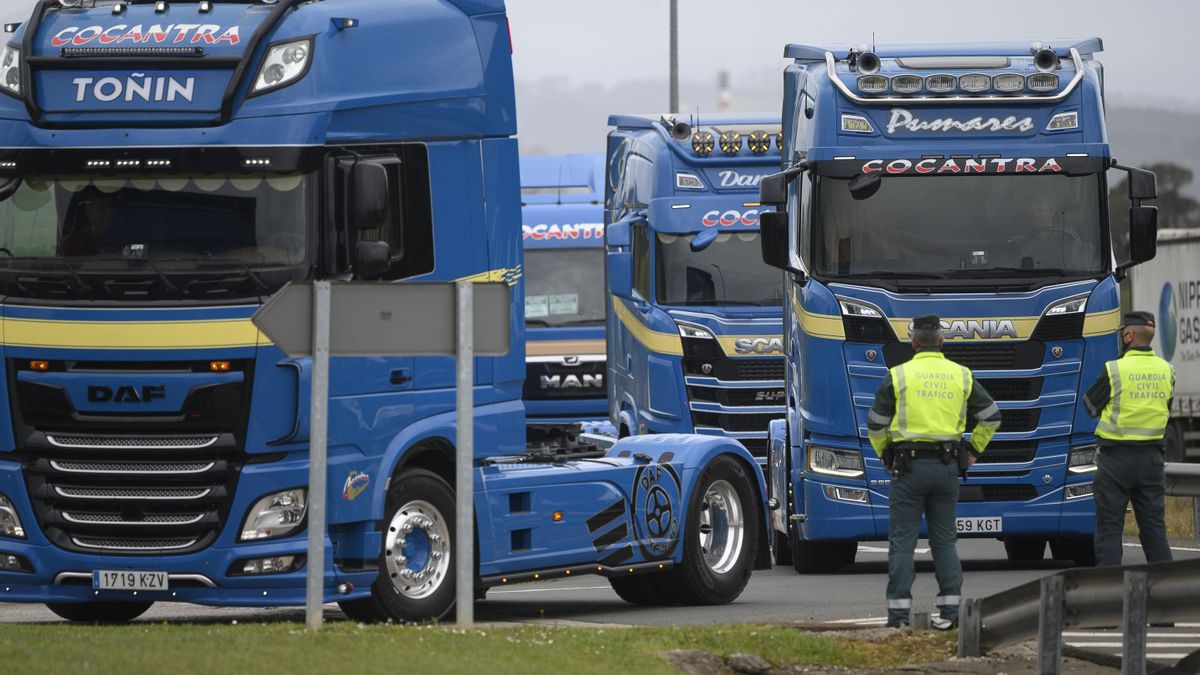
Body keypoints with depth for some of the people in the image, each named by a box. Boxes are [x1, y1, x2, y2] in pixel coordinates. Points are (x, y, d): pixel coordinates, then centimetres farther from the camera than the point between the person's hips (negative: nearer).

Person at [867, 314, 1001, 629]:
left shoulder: (898, 376, -3)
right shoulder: (961, 376, 6)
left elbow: (876, 425, -1)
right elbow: (991, 417, 10)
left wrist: (885, 454, 15)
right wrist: (974, 450, 20)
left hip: (909, 465, -3)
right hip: (947, 467, 3)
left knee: (902, 541, -1)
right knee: (944, 541, 11)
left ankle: (899, 613, -5)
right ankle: (950, 610, 4)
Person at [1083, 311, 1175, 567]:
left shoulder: (1114, 371, -13)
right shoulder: (1167, 371, 3)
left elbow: (1090, 405, -1)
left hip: (1116, 457, -5)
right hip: (1152, 457, 5)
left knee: (1109, 527, 0)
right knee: (1154, 526, 11)